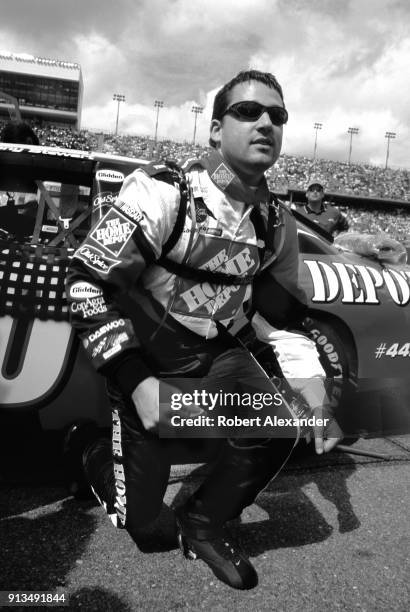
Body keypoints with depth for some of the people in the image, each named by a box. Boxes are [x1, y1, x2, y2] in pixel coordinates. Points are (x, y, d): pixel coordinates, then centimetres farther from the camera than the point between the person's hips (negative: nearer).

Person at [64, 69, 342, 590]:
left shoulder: (277, 224, -2)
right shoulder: (162, 193, -21)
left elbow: (281, 316, 7)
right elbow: (86, 280, -19)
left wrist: (315, 394, -1)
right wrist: (139, 384, -24)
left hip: (214, 352, 5)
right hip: (145, 357, -4)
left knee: (278, 432, -18)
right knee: (140, 517, 0)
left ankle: (203, 524, 12)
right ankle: (84, 447, 34)